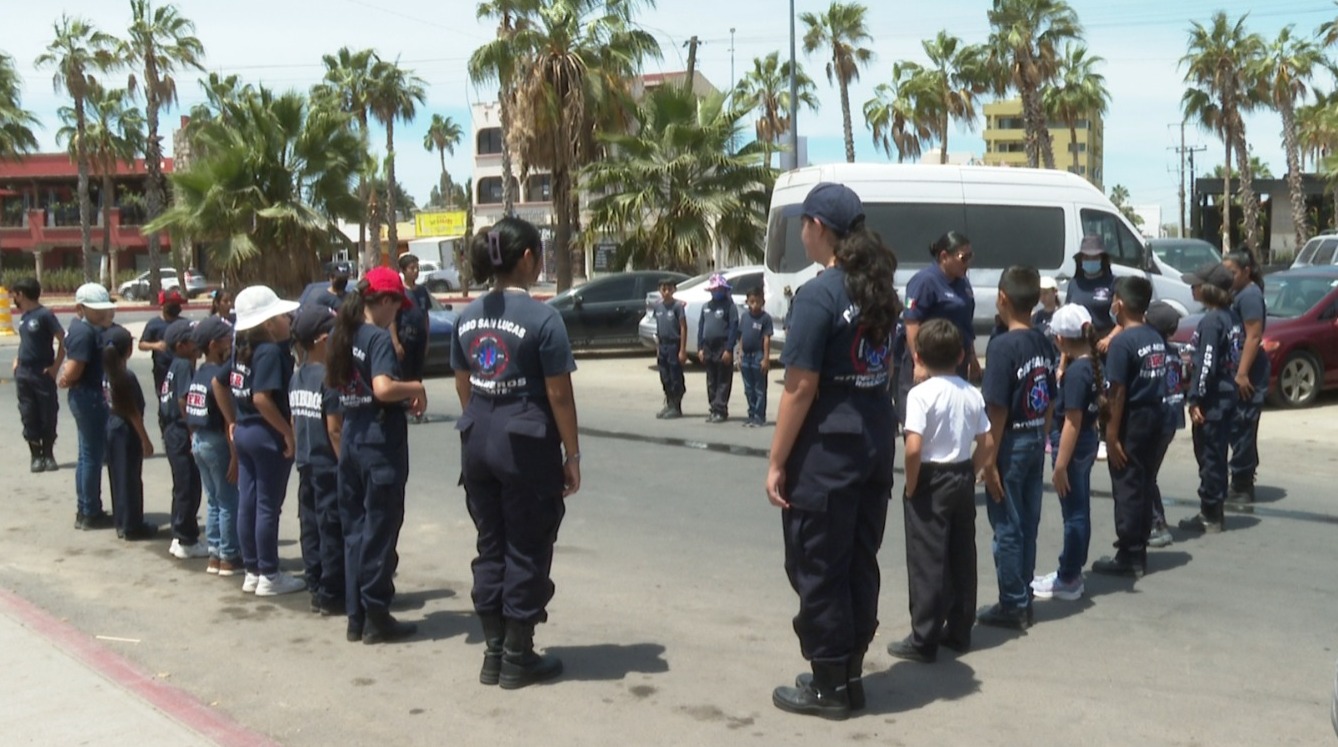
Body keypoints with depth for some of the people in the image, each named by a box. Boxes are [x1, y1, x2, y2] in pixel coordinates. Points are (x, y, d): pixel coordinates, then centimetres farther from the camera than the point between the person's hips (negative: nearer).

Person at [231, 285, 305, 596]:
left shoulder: (242, 350, 8)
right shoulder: (271, 351, -17)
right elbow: (262, 398, -25)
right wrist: (288, 432, -20)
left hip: (244, 431, 9)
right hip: (267, 435, -9)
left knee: (247, 503, 12)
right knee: (268, 506, -1)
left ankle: (252, 571, 21)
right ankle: (269, 576, 6)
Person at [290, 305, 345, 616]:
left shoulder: (296, 378, 8)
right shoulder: (329, 377, -16)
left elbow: (295, 423, 13)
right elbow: (334, 429, -19)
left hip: (305, 464, 8)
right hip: (329, 465, -8)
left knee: (311, 527, 12)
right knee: (332, 530, 0)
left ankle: (316, 591, 19)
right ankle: (331, 596, 6)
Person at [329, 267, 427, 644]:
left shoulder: (345, 337, 10)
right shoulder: (380, 337, -15)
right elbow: (383, 388, -30)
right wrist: (416, 388, -11)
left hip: (351, 440, 8)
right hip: (381, 442, -8)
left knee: (354, 529, 12)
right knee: (379, 529, 1)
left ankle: (356, 616, 18)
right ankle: (376, 617, 8)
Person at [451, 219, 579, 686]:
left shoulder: (468, 317, 6)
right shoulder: (542, 318, -13)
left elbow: (463, 386, 13)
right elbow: (559, 395, -12)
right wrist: (572, 456, -5)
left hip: (478, 442, 6)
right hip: (526, 444, -6)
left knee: (491, 547, 14)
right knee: (526, 551, 5)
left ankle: (493, 653, 22)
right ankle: (517, 659, 14)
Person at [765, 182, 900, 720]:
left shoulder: (819, 294, -15)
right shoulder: (880, 288, 10)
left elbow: (800, 389, -17)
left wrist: (776, 462, -12)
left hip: (828, 449, -8)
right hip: (876, 441, 8)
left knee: (818, 569, 3)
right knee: (859, 563, 15)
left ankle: (829, 686, 12)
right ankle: (851, 675, 24)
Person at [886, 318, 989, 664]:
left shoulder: (921, 393, -15)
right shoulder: (972, 394, 4)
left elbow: (914, 448, -23)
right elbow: (986, 445, 6)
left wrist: (911, 486, -10)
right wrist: (968, 476, 14)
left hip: (931, 480, -6)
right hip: (962, 478, 6)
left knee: (927, 562, -1)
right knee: (962, 558, 13)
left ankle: (924, 641, 3)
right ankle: (959, 632, 22)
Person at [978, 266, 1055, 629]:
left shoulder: (1003, 346, -18)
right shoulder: (1045, 344, 4)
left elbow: (998, 410, -19)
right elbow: (1050, 403, 9)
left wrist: (990, 460, -15)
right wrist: (1041, 440, 19)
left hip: (1012, 443, -7)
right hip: (1036, 441, 7)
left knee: (1007, 528, 3)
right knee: (1028, 524, 14)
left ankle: (1013, 605, 10)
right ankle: (1023, 598, 24)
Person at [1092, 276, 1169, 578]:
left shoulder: (1121, 342, -16)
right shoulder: (1156, 338, 8)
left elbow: (1118, 392, -18)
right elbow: (1157, 383, 10)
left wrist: (1112, 435, -16)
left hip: (1132, 421, -8)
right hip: (1156, 418, 8)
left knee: (1127, 488, -1)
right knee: (1144, 486, 14)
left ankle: (1129, 557, 4)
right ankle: (1138, 551, 24)